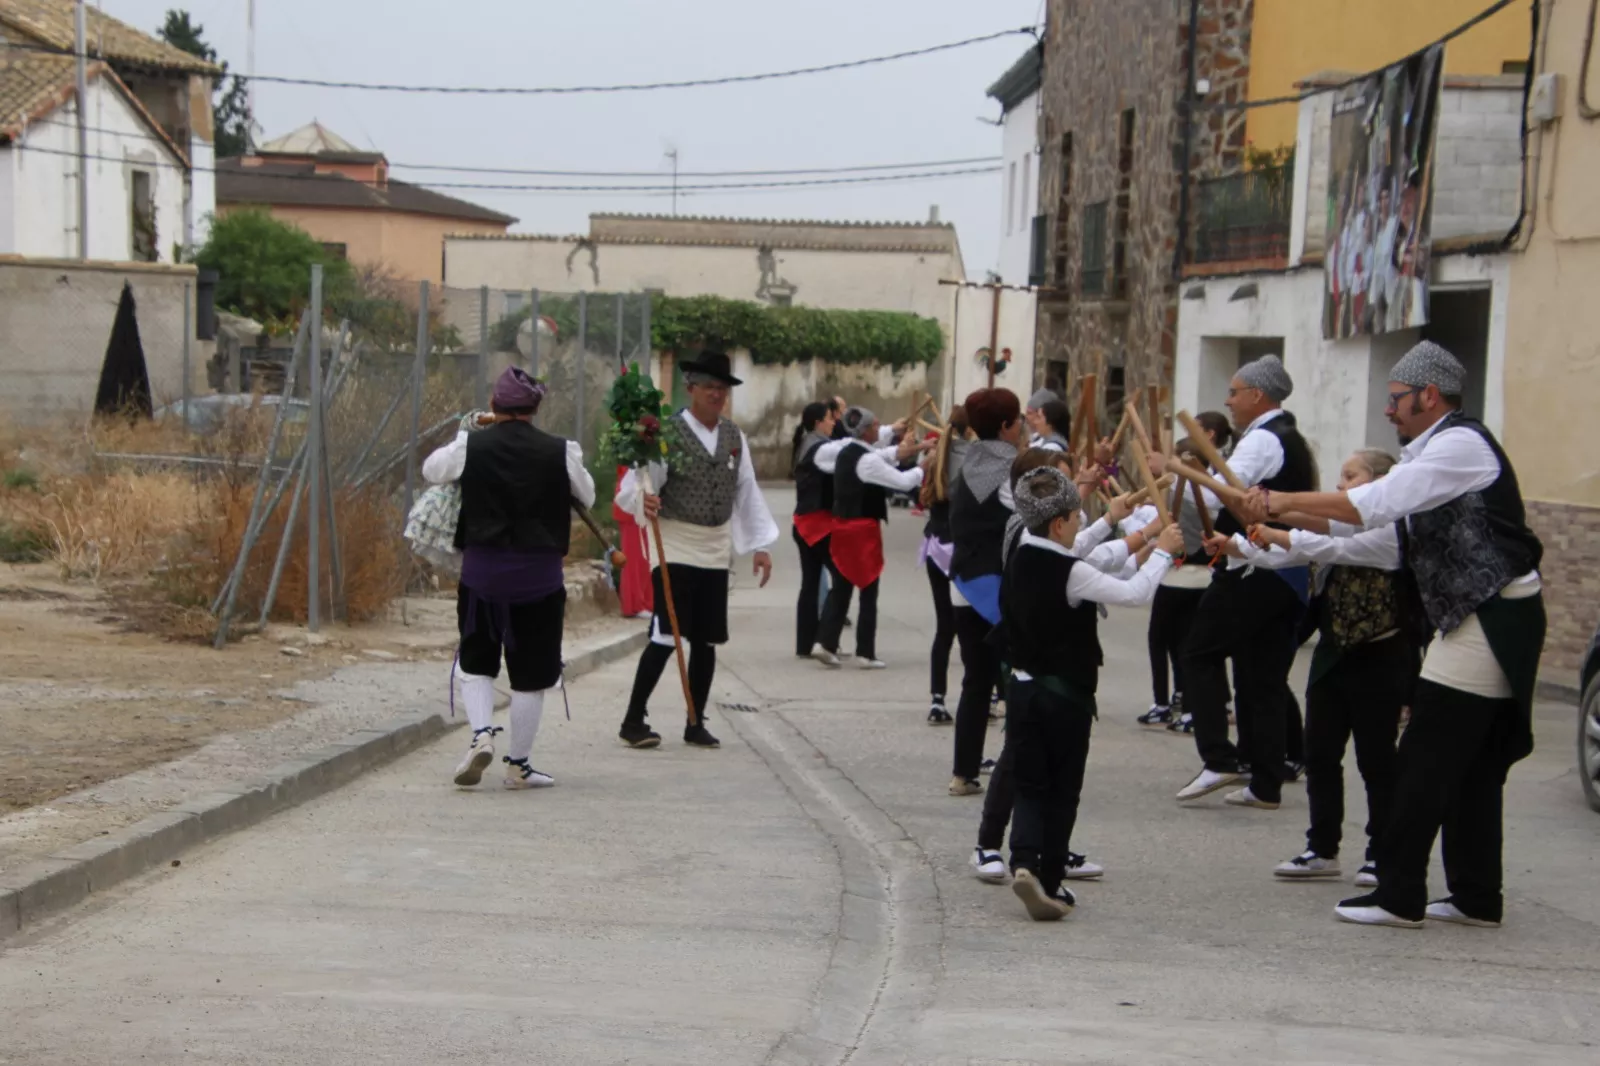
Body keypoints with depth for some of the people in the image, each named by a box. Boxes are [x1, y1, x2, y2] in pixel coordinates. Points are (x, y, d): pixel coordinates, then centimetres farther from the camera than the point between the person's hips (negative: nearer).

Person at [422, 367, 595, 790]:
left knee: (476, 660, 17)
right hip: (540, 573, -1)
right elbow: (588, 496, 10)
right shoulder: (560, 452, -6)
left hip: (481, 569, 1)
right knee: (531, 674, 9)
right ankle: (519, 764, 15)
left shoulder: (470, 447, -5)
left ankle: (481, 733, -6)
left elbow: (431, 469, 15)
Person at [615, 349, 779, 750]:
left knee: (706, 641, 8)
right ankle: (633, 720, -1)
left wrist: (761, 545, 12)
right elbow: (636, 484, -16)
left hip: (715, 551, 6)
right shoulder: (668, 433, -9)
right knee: (665, 637, -11)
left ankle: (696, 724, 18)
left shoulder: (734, 437, 10)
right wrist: (643, 500, -39)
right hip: (675, 548, -6)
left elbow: (747, 492, 15)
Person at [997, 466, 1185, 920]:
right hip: (1065, 695, -6)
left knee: (1030, 787, 8)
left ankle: (1024, 861, -14)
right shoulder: (1071, 573, -19)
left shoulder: (1019, 560, 2)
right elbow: (1135, 593, -18)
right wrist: (1162, 551, -4)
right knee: (1062, 791, 7)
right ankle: (1050, 881, 11)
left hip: (1023, 690, 6)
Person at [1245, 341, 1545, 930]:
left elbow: (1376, 503, -23)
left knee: (1426, 760, -8)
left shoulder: (1461, 444, -14)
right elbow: (1367, 514, 15)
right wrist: (1282, 521, 6)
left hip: (1492, 619, -10)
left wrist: (1288, 500, -18)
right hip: (1481, 620, 10)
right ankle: (1478, 897, 18)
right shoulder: (1430, 453, 18)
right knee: (1474, 766, 12)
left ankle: (1399, 896, -4)